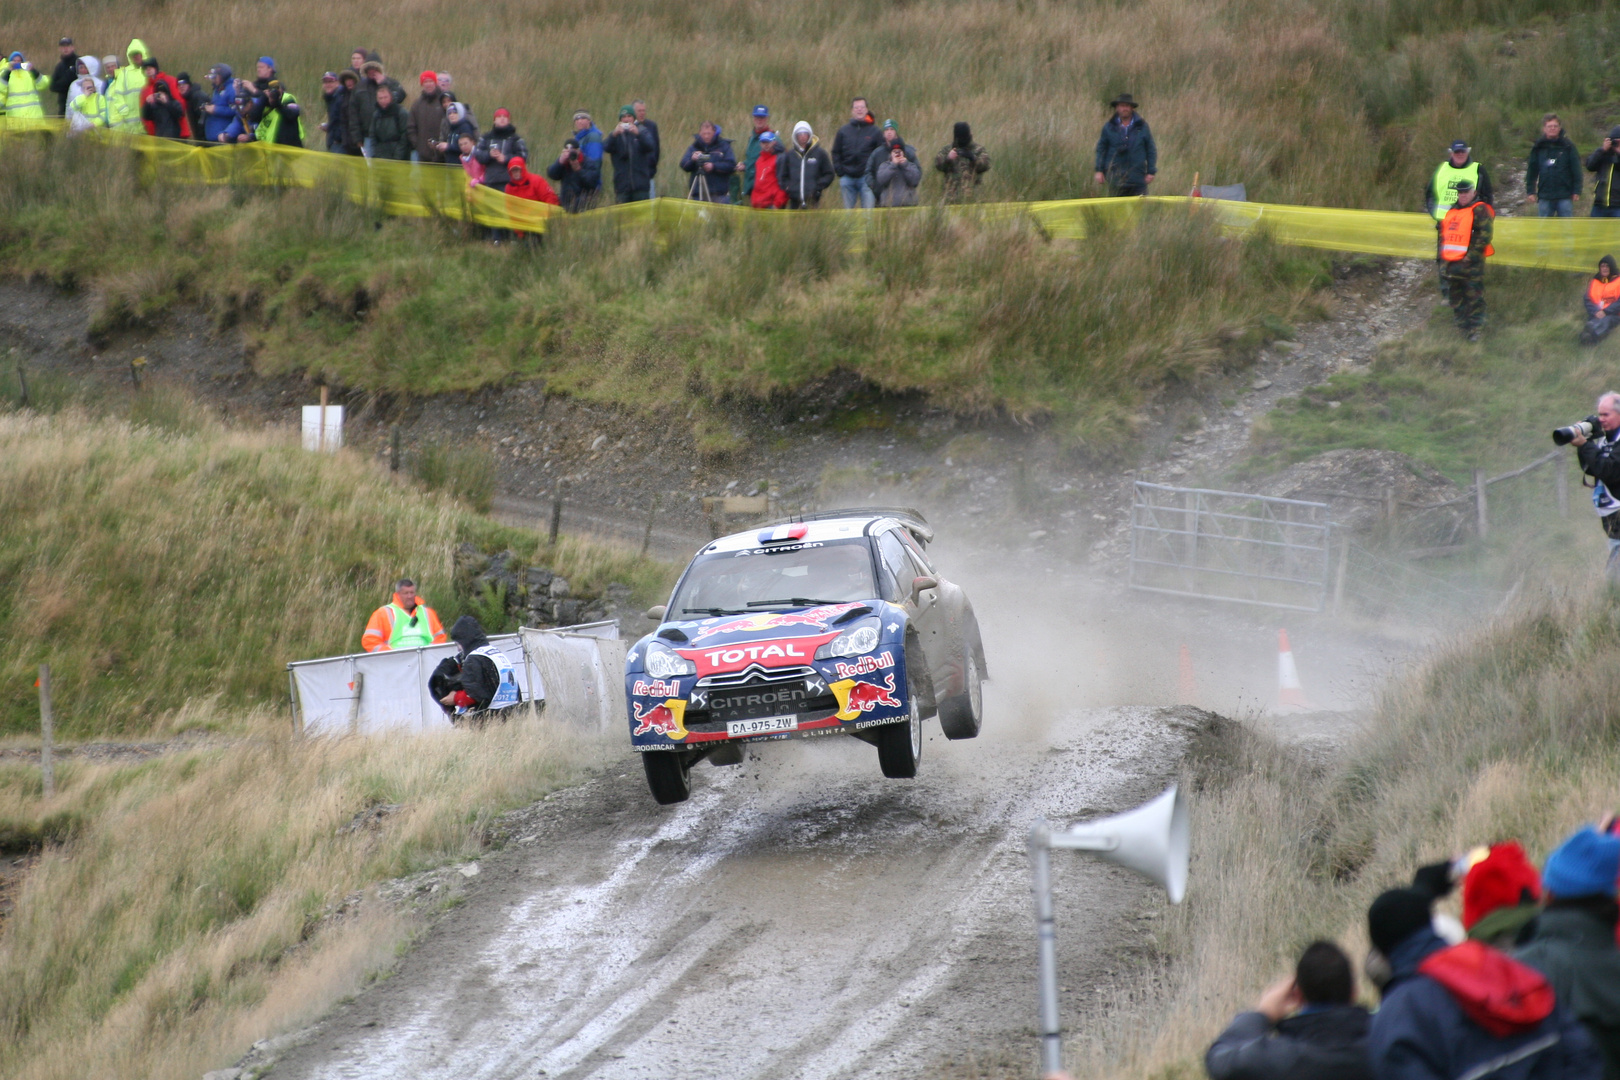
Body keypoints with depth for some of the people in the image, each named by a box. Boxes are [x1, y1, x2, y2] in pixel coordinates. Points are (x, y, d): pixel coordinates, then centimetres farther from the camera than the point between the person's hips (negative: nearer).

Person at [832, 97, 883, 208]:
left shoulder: (875, 132, 4)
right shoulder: (843, 131, 11)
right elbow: (836, 153, 14)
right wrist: (840, 171, 2)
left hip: (866, 177, -3)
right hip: (847, 178, 3)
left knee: (868, 210, -9)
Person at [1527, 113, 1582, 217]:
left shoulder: (1568, 146, 2)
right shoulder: (1538, 148, 7)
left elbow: (1576, 170, 2)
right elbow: (1531, 171, 10)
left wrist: (1576, 192, -3)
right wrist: (1530, 192, 5)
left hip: (1565, 196, -2)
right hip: (1544, 197, 2)